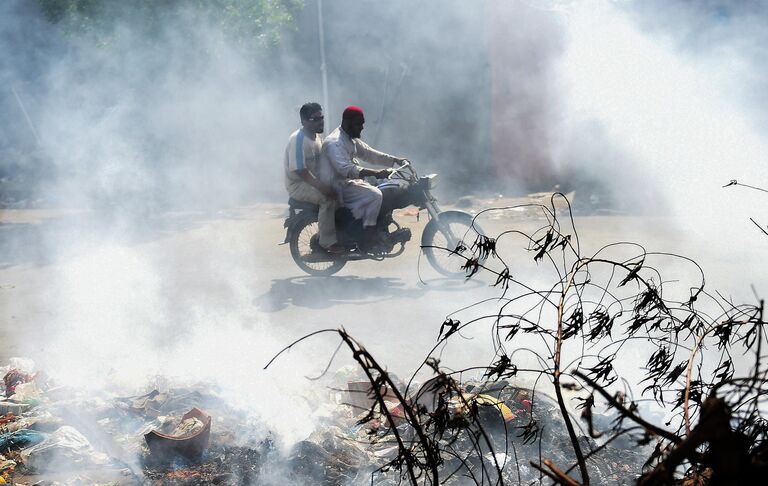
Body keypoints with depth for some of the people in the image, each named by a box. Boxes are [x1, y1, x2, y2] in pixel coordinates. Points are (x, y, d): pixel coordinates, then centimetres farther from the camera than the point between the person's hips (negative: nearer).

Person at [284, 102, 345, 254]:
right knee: (327, 198, -29)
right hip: (298, 185, -9)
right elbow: (299, 170, -26)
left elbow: (322, 162, 19)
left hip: (314, 181, 9)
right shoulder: (298, 139, -20)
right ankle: (328, 242, -22)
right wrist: (320, 185, -30)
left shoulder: (316, 137, 10)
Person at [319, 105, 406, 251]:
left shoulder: (352, 140, 13)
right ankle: (369, 238, -17)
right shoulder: (334, 142, -20)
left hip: (349, 181, 11)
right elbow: (345, 168, -33)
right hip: (338, 186, -11)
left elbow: (369, 154, 15)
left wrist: (395, 160, 2)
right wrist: (375, 173, -41)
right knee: (375, 195, -23)